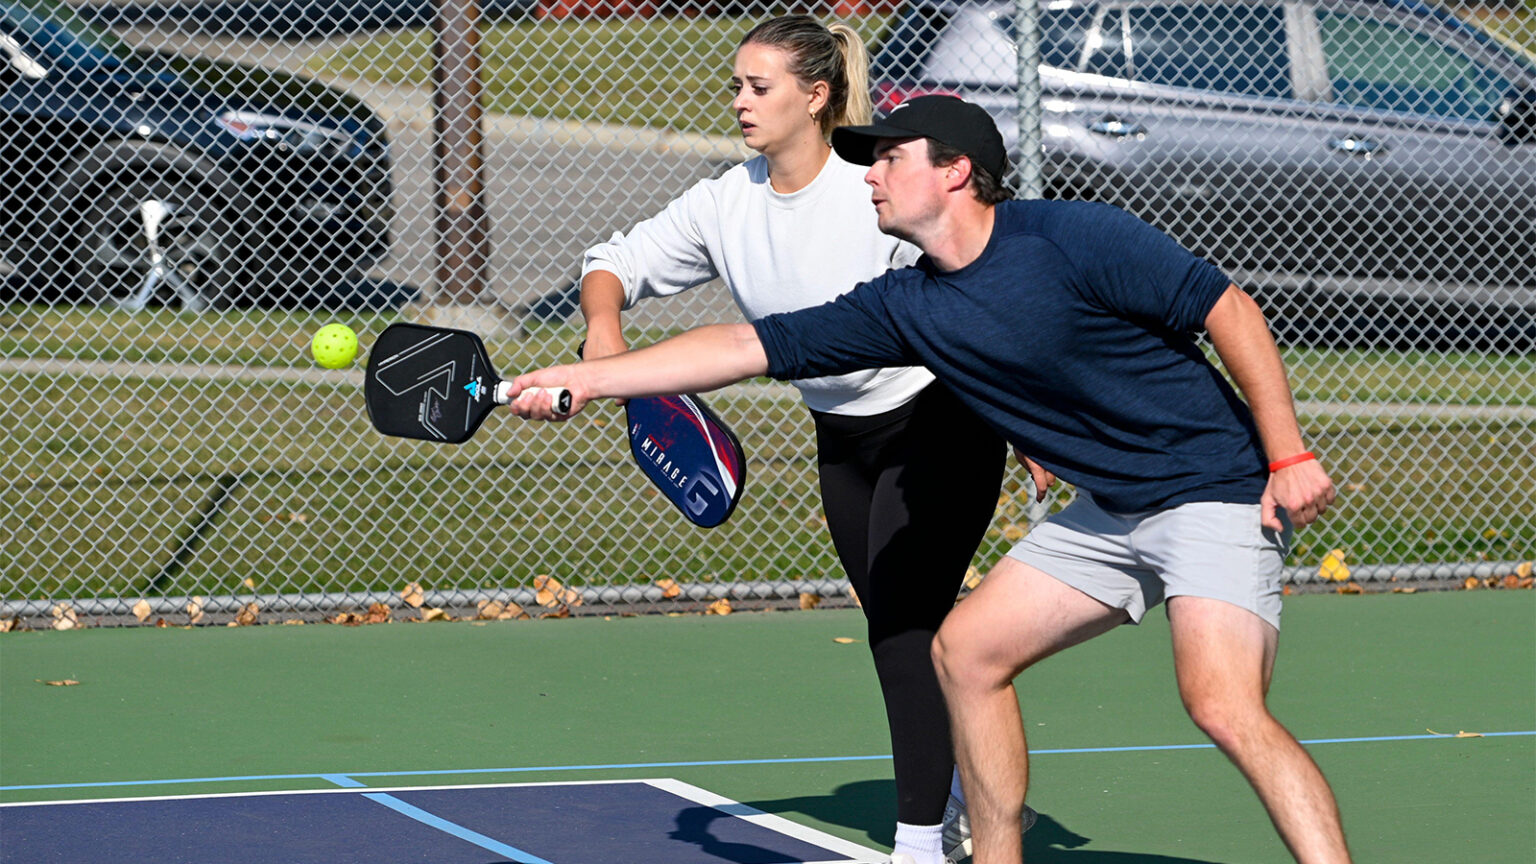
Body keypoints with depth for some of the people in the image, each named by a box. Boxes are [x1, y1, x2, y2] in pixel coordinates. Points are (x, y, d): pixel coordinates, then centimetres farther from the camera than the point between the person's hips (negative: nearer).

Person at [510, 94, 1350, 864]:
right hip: (1108, 510, 8)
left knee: (1223, 703, -26)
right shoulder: (906, 307, 3)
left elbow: (1230, 309, -16)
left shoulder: (1074, 239, -18)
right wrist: (583, 377, 3)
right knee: (966, 649, 8)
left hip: (1217, 490, -8)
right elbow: (754, 346, 5)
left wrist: (1290, 456, -19)